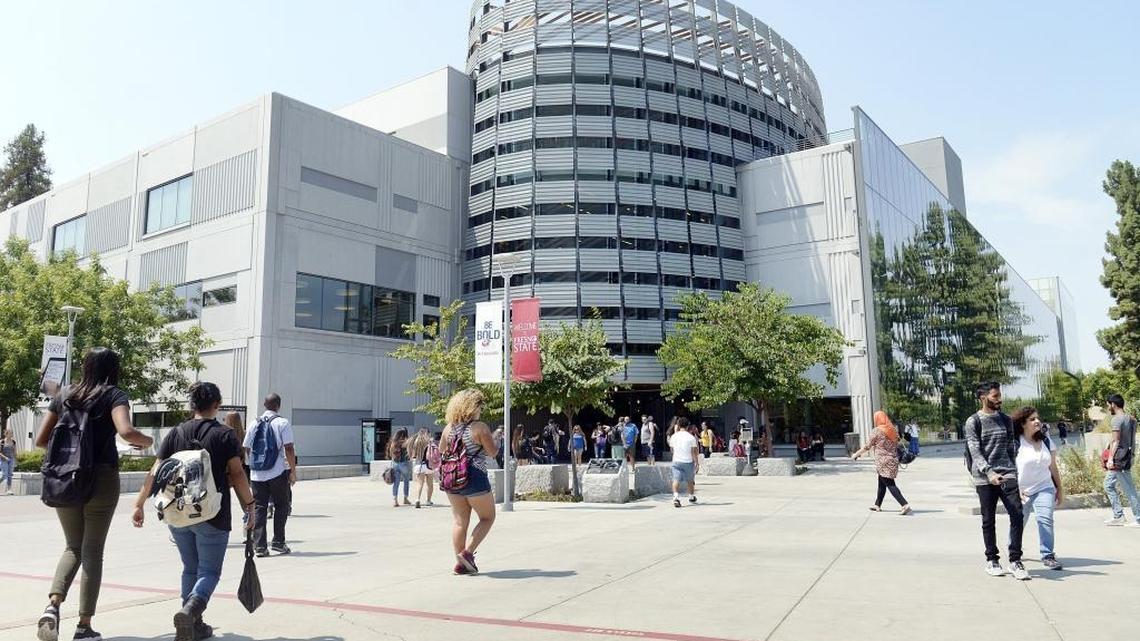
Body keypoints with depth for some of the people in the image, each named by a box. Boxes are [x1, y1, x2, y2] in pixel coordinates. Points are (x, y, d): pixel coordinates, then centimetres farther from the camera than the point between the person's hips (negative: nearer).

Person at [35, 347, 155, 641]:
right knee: (93, 551, 5)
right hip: (101, 479, -4)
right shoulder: (114, 395, -4)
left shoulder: (64, 395, 10)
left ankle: (53, 604, -5)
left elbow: (41, 440, 11)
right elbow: (126, 432, -21)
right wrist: (147, 441, -2)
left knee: (73, 547, 18)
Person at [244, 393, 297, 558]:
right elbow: (289, 448, -10)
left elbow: (246, 449, 13)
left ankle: (259, 546, 5)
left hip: (257, 474, 4)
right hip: (277, 473, -4)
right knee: (281, 506, 10)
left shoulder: (254, 423, 9)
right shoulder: (282, 423, -5)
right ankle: (278, 542, 9)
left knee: (259, 508, 7)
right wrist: (293, 471, -4)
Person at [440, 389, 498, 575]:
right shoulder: (480, 427, -12)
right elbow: (492, 452, -10)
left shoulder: (449, 427, 5)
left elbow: (441, 452, 14)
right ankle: (468, 552, -1)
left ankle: (460, 563, 14)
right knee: (487, 517, 12)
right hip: (475, 479, -6)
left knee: (460, 522, 13)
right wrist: (494, 438, 9)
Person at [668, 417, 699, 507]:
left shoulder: (674, 436, 0)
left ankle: (676, 496, -29)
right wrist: (697, 463, 1)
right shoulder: (691, 437, -7)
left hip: (676, 461, 1)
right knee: (689, 480, 17)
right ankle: (691, 497, 35)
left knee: (676, 479, -6)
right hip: (688, 462, -1)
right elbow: (694, 452, -7)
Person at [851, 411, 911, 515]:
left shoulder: (876, 431, -11)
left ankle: (905, 505, -17)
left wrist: (856, 454, 5)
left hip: (883, 462, -7)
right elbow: (896, 445, 14)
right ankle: (877, 505, 27)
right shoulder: (893, 430, 8)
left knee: (890, 484, -6)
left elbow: (867, 447, -6)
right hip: (893, 460, 7)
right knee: (882, 483, 18)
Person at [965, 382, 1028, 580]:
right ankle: (992, 560, 18)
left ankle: (1015, 560, 0)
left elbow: (1011, 448, 20)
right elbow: (975, 452, -11)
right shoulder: (973, 422, -2)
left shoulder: (1005, 420, 14)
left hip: (1007, 474, 4)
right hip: (984, 477, -3)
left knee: (1017, 515, -9)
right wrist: (989, 472, -24)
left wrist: (1014, 471, 17)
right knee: (989, 520, 5)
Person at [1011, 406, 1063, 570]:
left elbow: (1053, 467, 14)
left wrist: (1060, 489, 14)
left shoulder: (1046, 441, 5)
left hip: (1044, 489, 3)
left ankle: (1048, 556, -11)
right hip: (1022, 492, -3)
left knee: (1045, 519, -16)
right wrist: (1017, 490, -17)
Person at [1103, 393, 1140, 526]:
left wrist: (1110, 458, -27)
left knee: (1128, 489, -3)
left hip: (1119, 459, -10)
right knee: (1108, 485, 15)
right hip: (1127, 458, 10)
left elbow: (1116, 441, -23)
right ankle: (1118, 516, 17)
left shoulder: (1117, 419, -15)